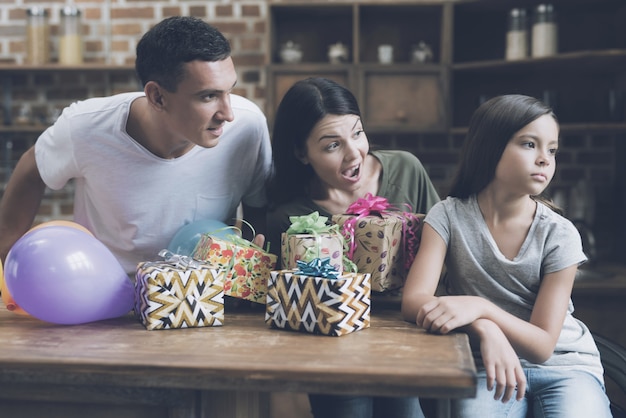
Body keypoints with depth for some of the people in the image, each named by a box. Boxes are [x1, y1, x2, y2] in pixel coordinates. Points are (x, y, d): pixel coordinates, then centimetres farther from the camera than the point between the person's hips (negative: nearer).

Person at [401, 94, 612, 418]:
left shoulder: (559, 235, -10)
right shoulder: (448, 216, -8)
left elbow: (542, 346, -12)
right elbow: (413, 302, -17)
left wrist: (481, 307, -30)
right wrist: (484, 329, -34)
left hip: (564, 366, 1)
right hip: (488, 368, -1)